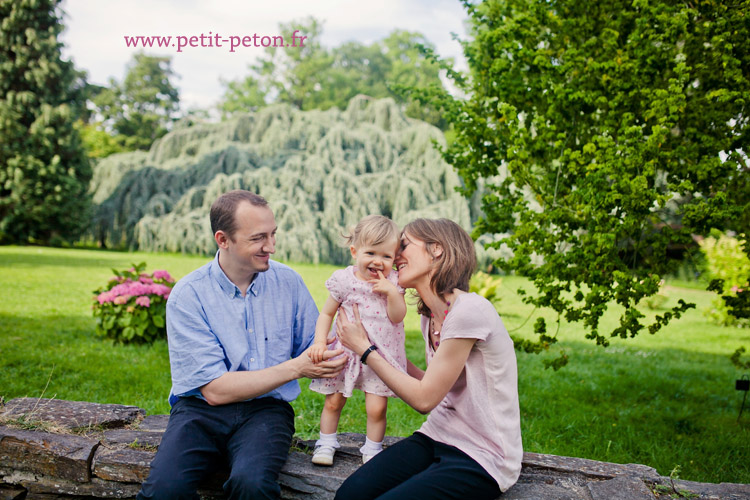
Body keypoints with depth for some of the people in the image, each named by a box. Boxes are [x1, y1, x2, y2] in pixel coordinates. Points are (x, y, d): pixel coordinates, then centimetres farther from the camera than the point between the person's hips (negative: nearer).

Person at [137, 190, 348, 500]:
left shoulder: (287, 282, 3)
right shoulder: (188, 295, -8)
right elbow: (215, 389, -12)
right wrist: (295, 368, -16)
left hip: (266, 409, 1)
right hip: (202, 409, -1)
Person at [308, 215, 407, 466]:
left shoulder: (393, 282, -4)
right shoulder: (344, 280, -8)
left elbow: (398, 317, -9)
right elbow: (327, 313, -1)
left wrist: (392, 292, -23)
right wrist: (320, 342, -11)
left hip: (380, 356, 0)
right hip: (346, 352, 0)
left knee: (377, 408, -1)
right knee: (333, 401, 10)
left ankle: (372, 450, 20)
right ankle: (326, 443, 31)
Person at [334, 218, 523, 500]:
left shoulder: (469, 310, -20)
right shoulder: (430, 316, 8)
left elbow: (424, 399, -16)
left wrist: (365, 349, -9)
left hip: (481, 458, -6)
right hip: (437, 437, 7)